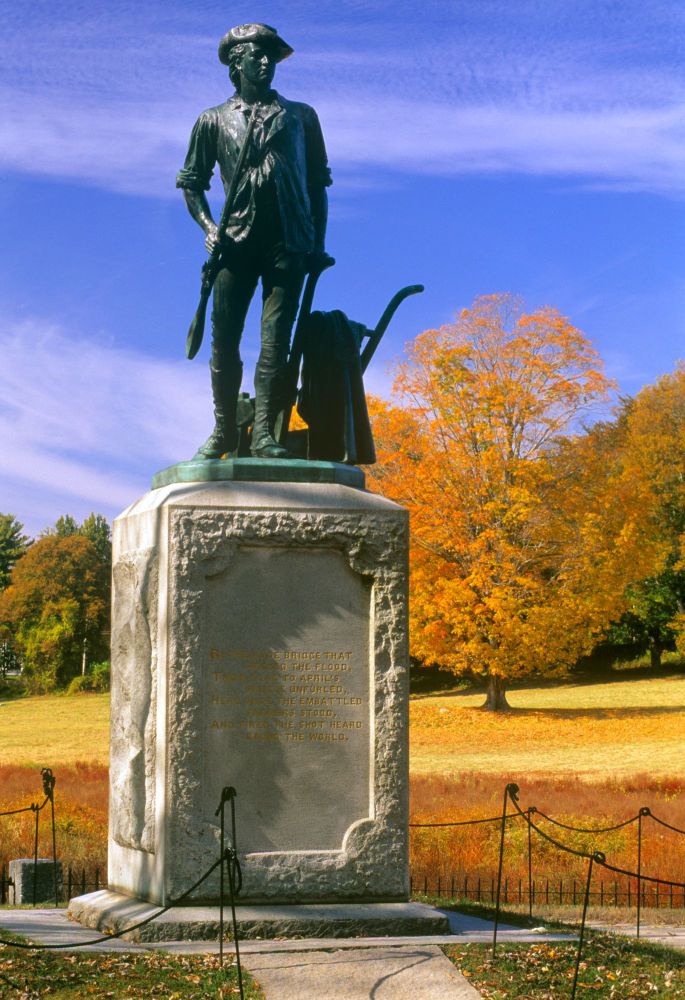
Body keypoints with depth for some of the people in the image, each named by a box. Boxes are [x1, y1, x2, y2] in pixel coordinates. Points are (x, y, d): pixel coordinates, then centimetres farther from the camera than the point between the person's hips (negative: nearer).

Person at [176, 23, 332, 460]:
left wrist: (318, 242, 7)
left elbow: (318, 182, 16)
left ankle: (264, 433, -11)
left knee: (276, 339, -9)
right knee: (224, 340, -2)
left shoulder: (300, 116, 17)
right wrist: (208, 226, -2)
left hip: (288, 244, 0)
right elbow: (191, 181, 16)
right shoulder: (214, 121, 15)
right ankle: (225, 430, 9)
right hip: (237, 243, 1)